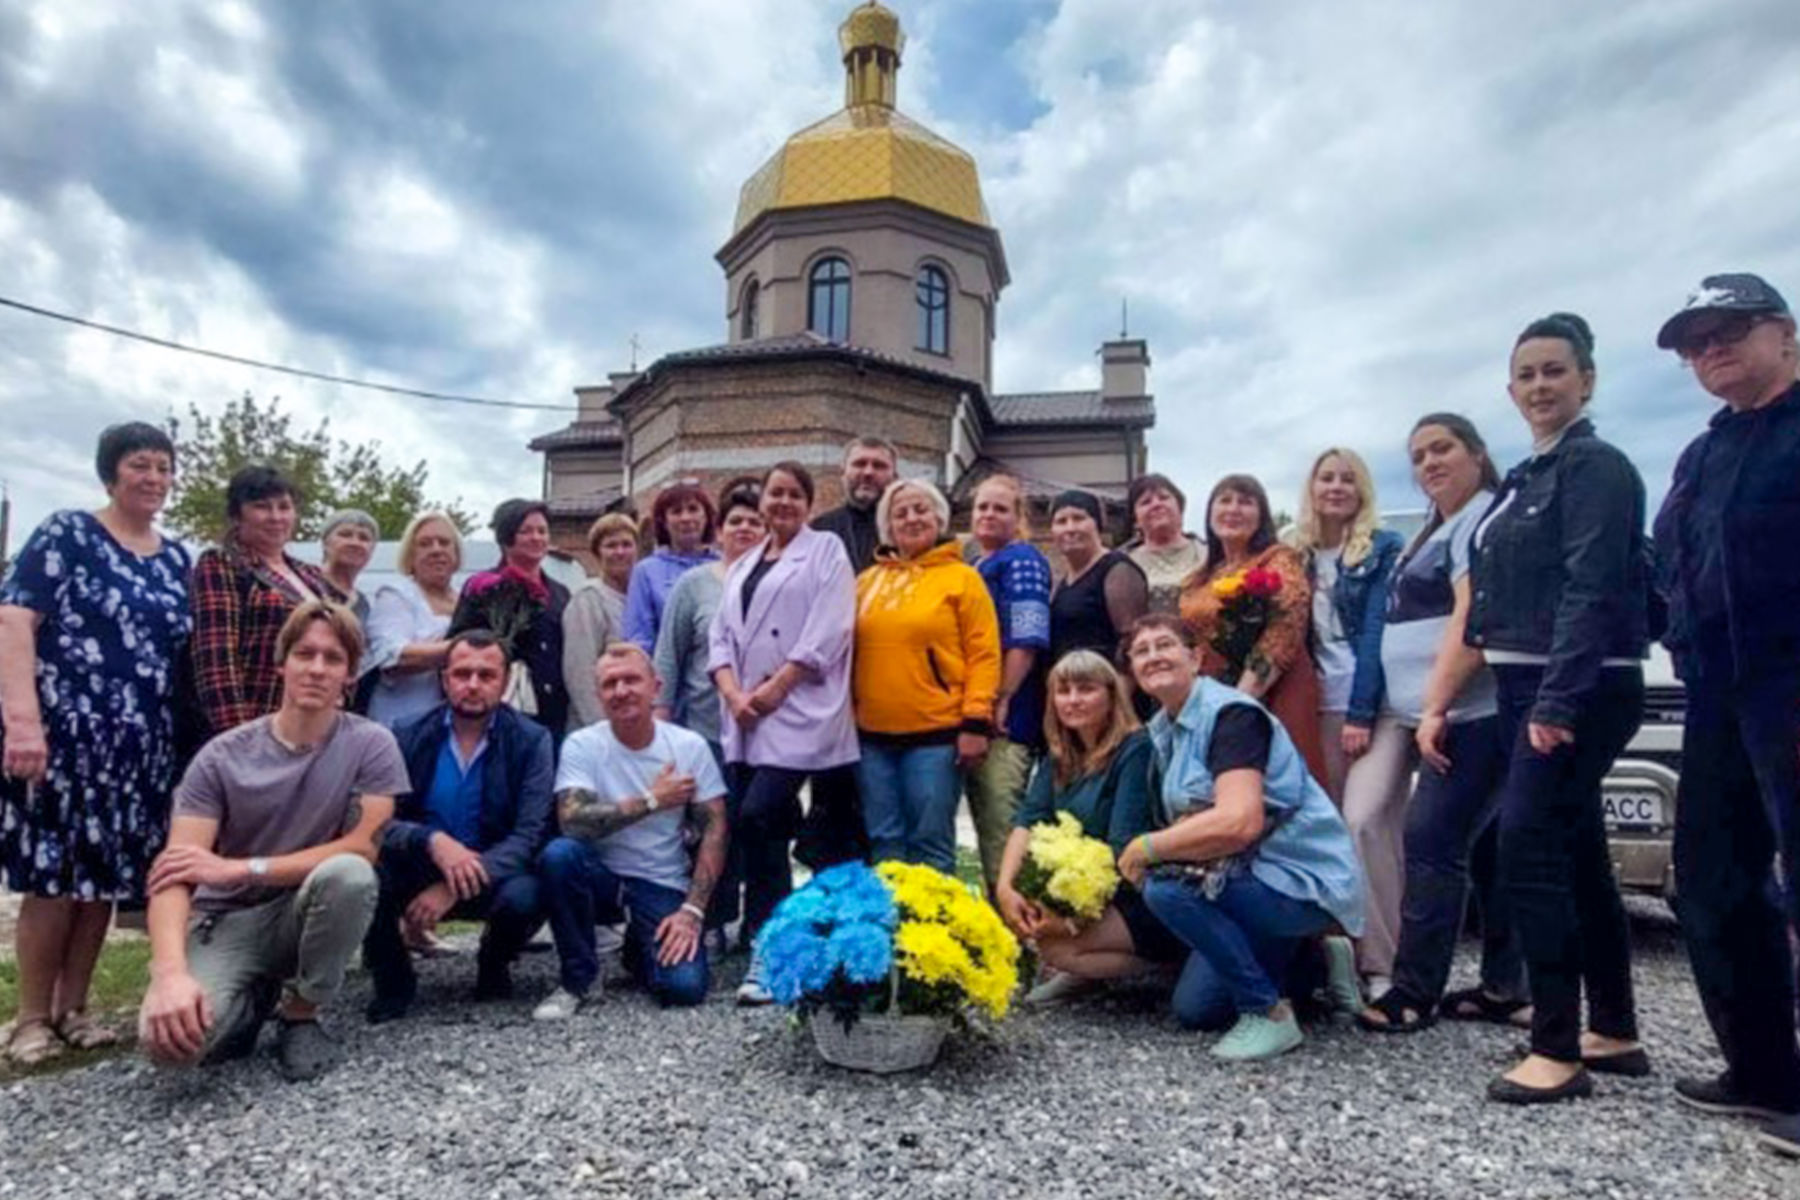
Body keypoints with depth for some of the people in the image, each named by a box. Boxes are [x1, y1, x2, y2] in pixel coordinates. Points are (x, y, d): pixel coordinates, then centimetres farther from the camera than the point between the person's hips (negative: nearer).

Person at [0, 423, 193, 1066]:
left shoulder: (175, 558, 13)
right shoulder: (66, 534, -2)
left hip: (142, 744, 5)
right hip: (63, 731, -5)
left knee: (105, 875, 8)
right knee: (55, 875, -2)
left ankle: (72, 1010, 20)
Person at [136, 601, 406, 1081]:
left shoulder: (371, 744, -11)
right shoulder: (222, 756, -10)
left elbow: (364, 847, -17)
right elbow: (175, 874, -16)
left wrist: (242, 868, -21)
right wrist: (171, 973, -33)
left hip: (309, 911, 0)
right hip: (227, 920, 1)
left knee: (349, 873, -35)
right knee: (171, 1033, -29)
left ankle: (300, 1014, -6)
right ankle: (254, 1000, 10)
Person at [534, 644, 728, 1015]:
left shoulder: (691, 746, -5)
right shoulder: (582, 745, -8)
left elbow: (714, 829, -6)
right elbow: (573, 821, -24)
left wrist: (692, 910, -15)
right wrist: (652, 801, -20)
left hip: (664, 888, 0)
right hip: (601, 878, 0)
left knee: (685, 986, -22)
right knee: (558, 854, -32)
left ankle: (639, 949, 16)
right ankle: (580, 976, -8)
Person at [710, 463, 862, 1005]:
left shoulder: (826, 550, 5)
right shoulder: (742, 566, 22)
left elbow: (826, 633, -8)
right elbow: (720, 638, 13)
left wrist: (773, 689, -13)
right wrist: (734, 695, -5)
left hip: (799, 713, -6)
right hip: (746, 719, 6)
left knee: (757, 817, -18)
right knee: (759, 828, 5)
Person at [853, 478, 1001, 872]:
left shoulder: (962, 578, 1)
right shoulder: (867, 581, 14)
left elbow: (983, 655, -4)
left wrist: (976, 721, -11)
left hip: (936, 734, -4)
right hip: (872, 735, 4)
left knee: (930, 845, 2)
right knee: (883, 844, 10)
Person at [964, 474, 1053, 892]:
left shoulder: (1022, 560, -3)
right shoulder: (970, 568, 21)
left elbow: (1026, 640, -14)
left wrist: (1001, 701, -19)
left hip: (1004, 718, -9)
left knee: (1002, 826, -8)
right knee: (985, 825, 13)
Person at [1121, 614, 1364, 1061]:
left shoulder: (1230, 714, -20)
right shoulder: (1163, 729, 7)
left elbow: (1239, 822, -34)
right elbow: (1187, 823, 9)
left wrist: (1147, 847, -24)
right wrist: (1145, 853, -13)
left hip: (1304, 881, -9)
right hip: (1252, 878, 9)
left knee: (1165, 887, -29)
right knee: (1193, 1009, 11)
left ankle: (1270, 1013, -11)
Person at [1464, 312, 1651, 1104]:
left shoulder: (1596, 467, -9)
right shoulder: (1525, 479, 17)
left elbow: (1593, 590, -19)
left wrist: (1558, 701, -26)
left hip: (1579, 691, -9)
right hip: (1526, 690, 9)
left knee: (1526, 845, -13)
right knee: (1576, 855, 13)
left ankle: (1557, 1049, -5)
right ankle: (1615, 1032, 24)